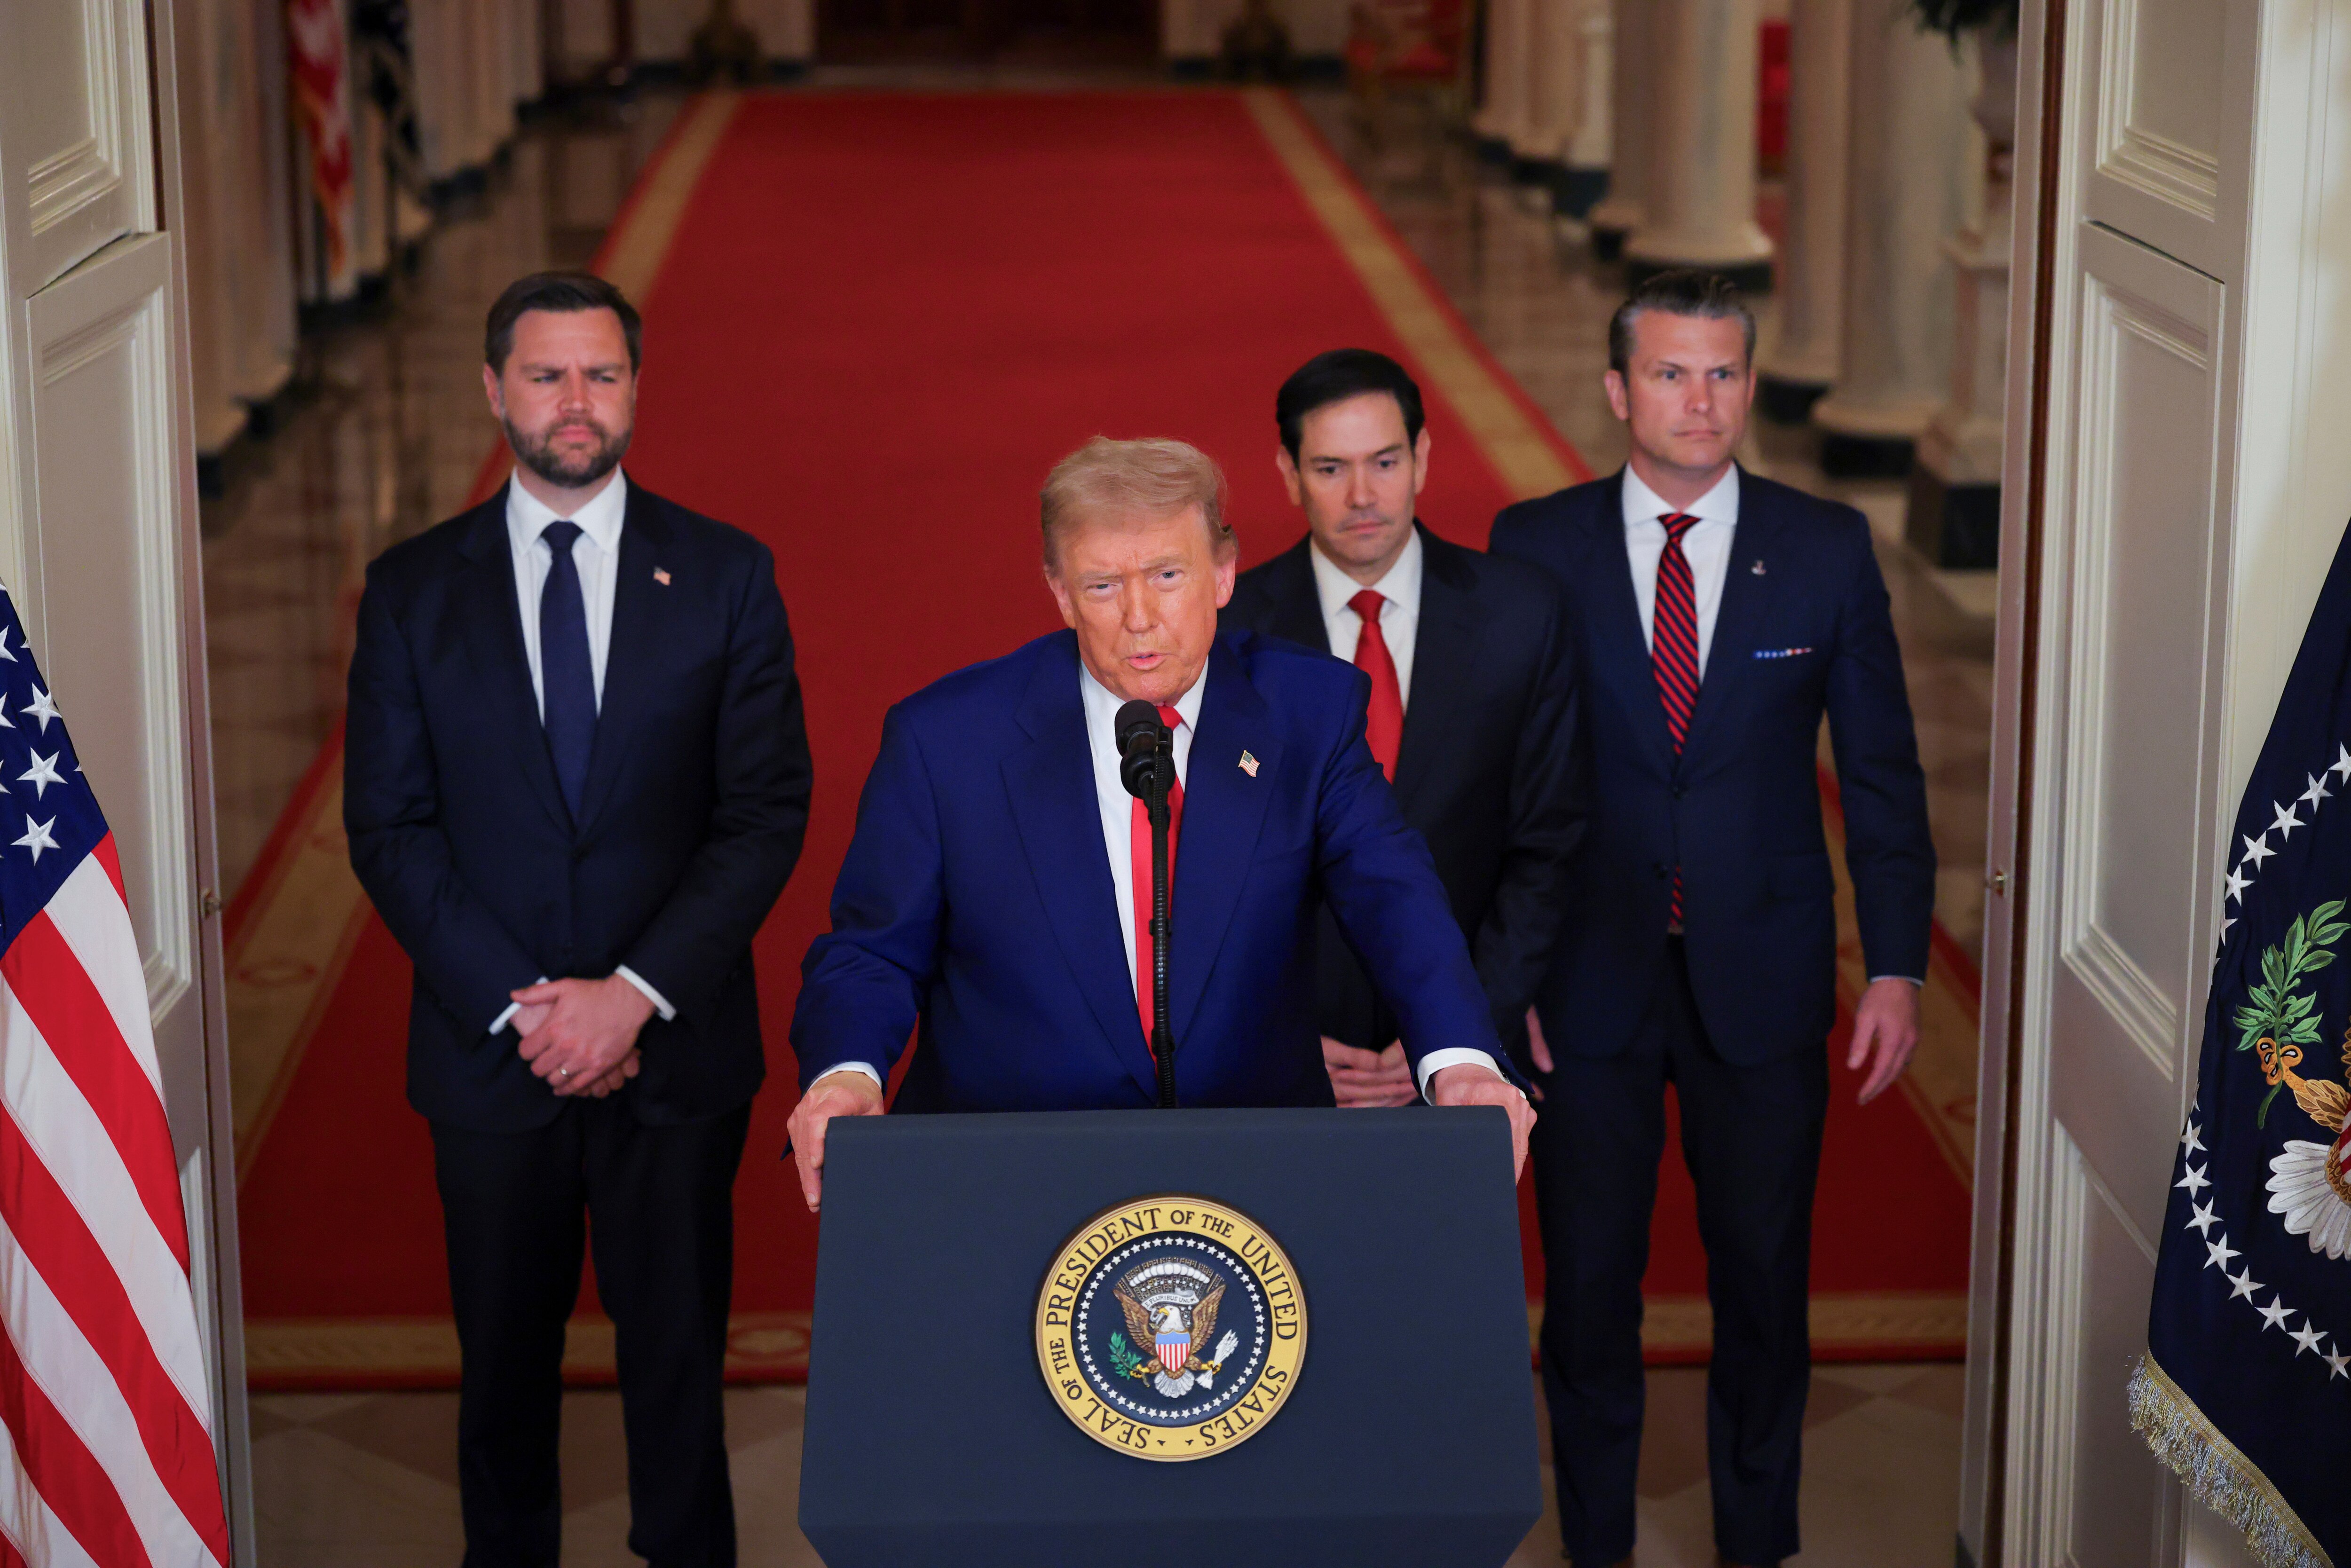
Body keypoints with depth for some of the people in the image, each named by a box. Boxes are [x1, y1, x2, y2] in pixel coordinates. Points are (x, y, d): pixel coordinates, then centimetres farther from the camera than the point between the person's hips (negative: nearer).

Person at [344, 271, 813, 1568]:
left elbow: (768, 812, -3)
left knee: (678, 1354, 7)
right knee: (503, 1361, 11)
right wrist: (516, 1004, -11)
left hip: (675, 1047, 0)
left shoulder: (726, 576, 1)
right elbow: (388, 827, 0)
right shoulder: (412, 589, 2)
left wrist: (637, 994, -13)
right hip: (487, 1055, 1)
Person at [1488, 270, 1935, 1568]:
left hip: (1764, 980, 1)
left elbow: (1880, 769, 3)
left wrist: (1898, 966, -2)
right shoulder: (1537, 547, -3)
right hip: (1588, 977, 0)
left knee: (1764, 1278, 11)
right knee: (1589, 1280, 10)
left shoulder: (1827, 550, -1)